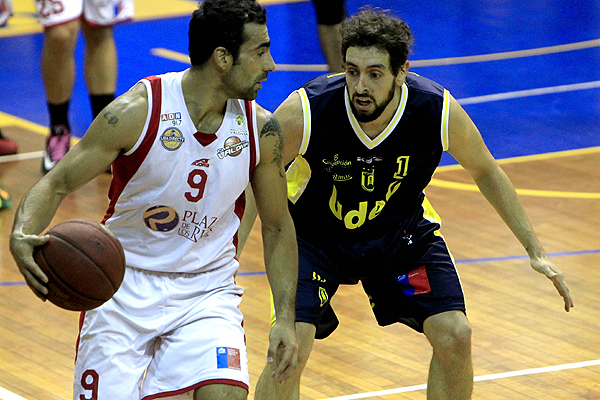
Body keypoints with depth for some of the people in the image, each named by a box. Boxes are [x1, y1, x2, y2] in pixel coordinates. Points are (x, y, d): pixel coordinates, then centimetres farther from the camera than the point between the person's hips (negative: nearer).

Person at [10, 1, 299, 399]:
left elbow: (278, 227, 8)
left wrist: (286, 319, 0)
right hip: (126, 287, -2)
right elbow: (57, 184, -11)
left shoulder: (261, 129, -6)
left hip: (207, 291, 2)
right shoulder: (137, 112, -16)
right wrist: (22, 236, -31)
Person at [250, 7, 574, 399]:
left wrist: (535, 249, -3)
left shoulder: (439, 112, -26)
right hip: (312, 231, -2)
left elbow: (485, 170, -5)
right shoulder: (304, 112, -33)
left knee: (455, 337, -7)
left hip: (399, 228, 2)